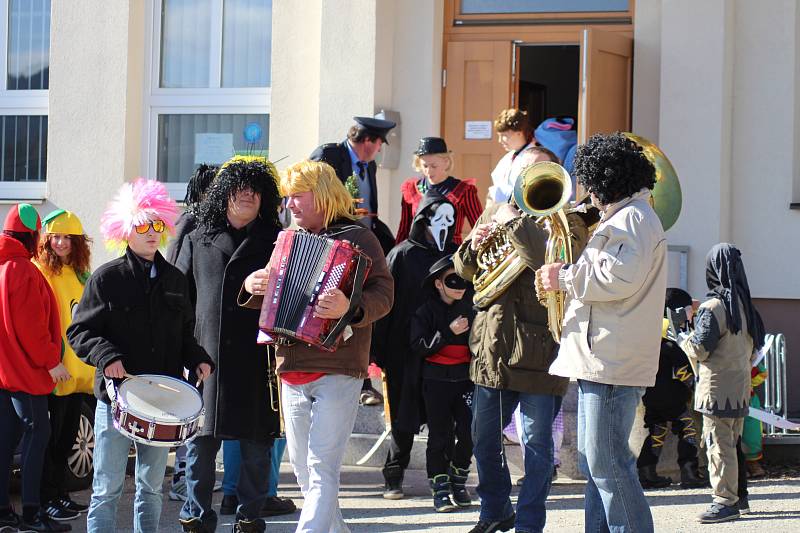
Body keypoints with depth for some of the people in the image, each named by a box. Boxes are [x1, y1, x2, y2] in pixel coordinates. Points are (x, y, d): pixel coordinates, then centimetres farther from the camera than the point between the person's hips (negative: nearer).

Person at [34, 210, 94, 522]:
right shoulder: (40, 271, -10)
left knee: (67, 437, 14)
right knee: (52, 435, -2)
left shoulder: (80, 275, 13)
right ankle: (47, 499, 5)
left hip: (79, 368, 7)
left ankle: (60, 494, 24)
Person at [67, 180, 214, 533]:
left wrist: (197, 360, 0)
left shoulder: (175, 279, 11)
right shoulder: (106, 278, -3)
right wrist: (106, 357, -20)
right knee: (108, 488, -2)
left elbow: (185, 333, 18)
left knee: (151, 486, 12)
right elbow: (79, 332, -4)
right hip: (117, 395, -4)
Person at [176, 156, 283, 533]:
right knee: (202, 442, 1)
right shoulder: (197, 241, 13)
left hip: (258, 361, -1)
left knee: (256, 445, 3)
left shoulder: (276, 243, 10)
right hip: (207, 357, 1)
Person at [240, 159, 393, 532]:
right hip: (291, 371, 7)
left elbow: (383, 295, -13)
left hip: (337, 371, -7)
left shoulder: (357, 238, -3)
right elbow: (271, 300, 25)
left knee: (321, 469, -12)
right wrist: (252, 288, 2)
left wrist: (349, 307, -32)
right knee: (303, 469, 13)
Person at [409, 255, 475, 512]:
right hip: (436, 381, -3)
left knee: (468, 433, -2)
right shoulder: (426, 312, -1)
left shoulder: (471, 308, 8)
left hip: (466, 378, 3)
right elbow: (418, 347, -10)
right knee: (440, 435, -1)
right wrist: (448, 332, -15)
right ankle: (440, 489, 5)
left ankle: (458, 484, 16)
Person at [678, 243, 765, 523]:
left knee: (719, 446, -5)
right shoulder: (745, 305, 9)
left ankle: (724, 502, -5)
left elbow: (699, 351, -14)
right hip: (741, 388, 8)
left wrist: (685, 340, 5)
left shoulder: (713, 308, -15)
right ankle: (736, 496, 21)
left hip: (717, 389, -8)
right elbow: (755, 345, 17)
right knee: (733, 444, 16)